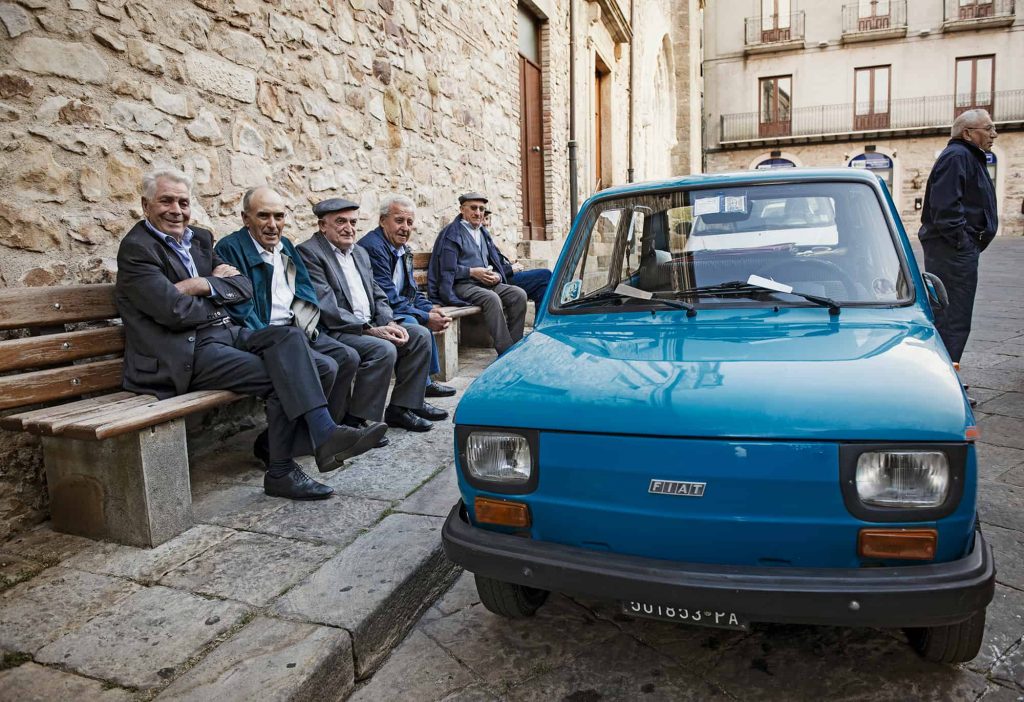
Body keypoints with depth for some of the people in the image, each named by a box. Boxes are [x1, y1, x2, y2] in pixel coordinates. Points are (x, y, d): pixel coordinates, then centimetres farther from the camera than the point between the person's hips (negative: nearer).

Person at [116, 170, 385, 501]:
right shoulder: (136, 248, -6)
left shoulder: (200, 239, 17)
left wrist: (204, 286, -9)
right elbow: (175, 312, -17)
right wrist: (221, 289, -1)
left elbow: (244, 288, 8)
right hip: (188, 354, -7)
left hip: (226, 334, 7)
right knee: (285, 377, -23)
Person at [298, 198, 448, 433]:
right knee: (383, 349, -30)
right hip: (334, 332, -9)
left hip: (368, 327, 9)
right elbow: (326, 308, -18)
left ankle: (403, 405, 3)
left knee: (420, 335, -1)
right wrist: (370, 329, -21)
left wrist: (389, 323, -3)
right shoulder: (308, 252, -8)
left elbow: (378, 296, 18)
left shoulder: (360, 253, 19)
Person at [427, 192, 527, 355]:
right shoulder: (452, 234, -1)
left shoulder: (483, 233, 23)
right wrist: (472, 272, -17)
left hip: (487, 283, 7)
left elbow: (495, 263, 23)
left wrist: (496, 276, -1)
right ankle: (506, 352, -32)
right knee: (492, 298, -35)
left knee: (519, 294, -16)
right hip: (461, 285, -7)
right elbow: (447, 270, -10)